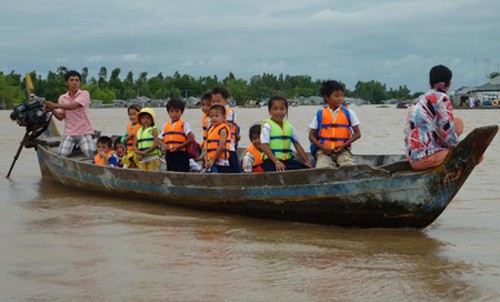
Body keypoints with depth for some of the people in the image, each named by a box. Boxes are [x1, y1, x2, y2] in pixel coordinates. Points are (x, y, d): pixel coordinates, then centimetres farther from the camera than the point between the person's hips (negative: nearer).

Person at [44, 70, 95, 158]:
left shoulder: (84, 94, -4)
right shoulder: (62, 98, 10)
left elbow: (73, 106, -20)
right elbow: (60, 117, 6)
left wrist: (55, 105, -26)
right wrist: (52, 109, -13)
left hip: (84, 131, -3)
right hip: (69, 133, 3)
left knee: (90, 153, -24)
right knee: (62, 154, -20)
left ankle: (80, 146, 11)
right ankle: (73, 146, 13)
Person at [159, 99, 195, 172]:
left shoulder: (183, 125, -3)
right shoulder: (166, 125, 14)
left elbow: (191, 139, -9)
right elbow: (161, 139, 17)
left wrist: (179, 147, -15)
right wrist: (163, 146, -4)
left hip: (181, 154, -6)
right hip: (169, 155, 6)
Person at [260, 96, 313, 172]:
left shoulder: (289, 127, 11)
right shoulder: (268, 126, -5)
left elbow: (297, 145, 15)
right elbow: (265, 147, -13)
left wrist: (307, 162, 10)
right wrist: (276, 162, -23)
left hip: (287, 160, 6)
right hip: (271, 161, -6)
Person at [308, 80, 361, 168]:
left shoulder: (348, 113, 7)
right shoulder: (320, 114, 7)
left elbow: (357, 134, 8)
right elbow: (311, 135, 9)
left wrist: (343, 145, -6)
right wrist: (323, 147, -8)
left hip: (342, 150, 1)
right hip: (324, 150, -1)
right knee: (323, 167, -31)